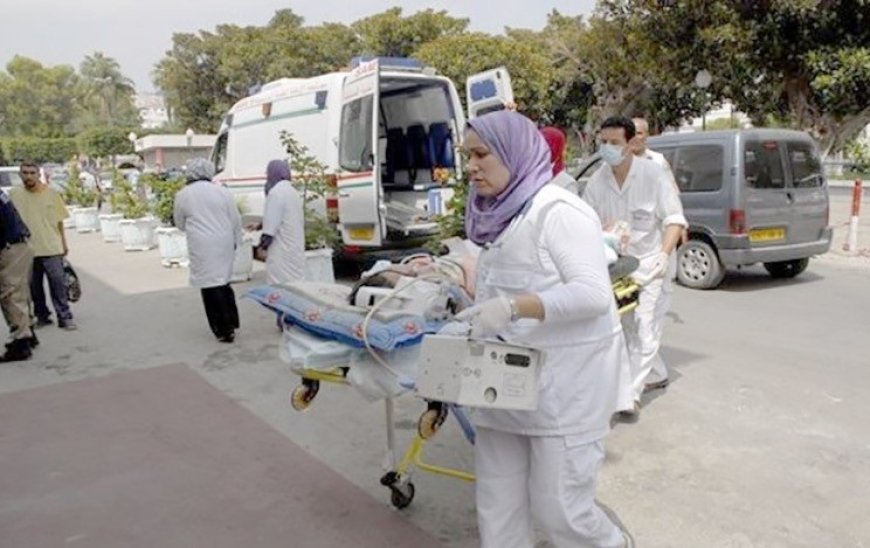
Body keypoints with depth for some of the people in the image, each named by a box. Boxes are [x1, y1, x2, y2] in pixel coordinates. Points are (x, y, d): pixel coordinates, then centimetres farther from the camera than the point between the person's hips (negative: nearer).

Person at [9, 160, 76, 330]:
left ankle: (64, 317, 3)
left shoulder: (51, 193, 1)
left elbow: (59, 220, 8)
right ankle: (42, 315, 22)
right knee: (34, 285, 9)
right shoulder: (13, 194, 1)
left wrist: (64, 243, 10)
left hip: (51, 248, -1)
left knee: (58, 282, -4)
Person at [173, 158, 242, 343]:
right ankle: (231, 323, 21)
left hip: (202, 247, -3)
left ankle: (224, 330, 3)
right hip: (224, 244, 3)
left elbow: (179, 224, 11)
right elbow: (236, 220, 6)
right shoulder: (223, 192, 2)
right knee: (223, 283, 17)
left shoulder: (183, 195, 0)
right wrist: (236, 241, 18)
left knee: (211, 286, 2)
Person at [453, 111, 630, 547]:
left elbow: (594, 294, -21)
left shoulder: (557, 211, -13)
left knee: (558, 509, 3)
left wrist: (513, 307, -30)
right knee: (497, 507, 11)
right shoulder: (501, 216, 13)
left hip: (565, 382, -8)